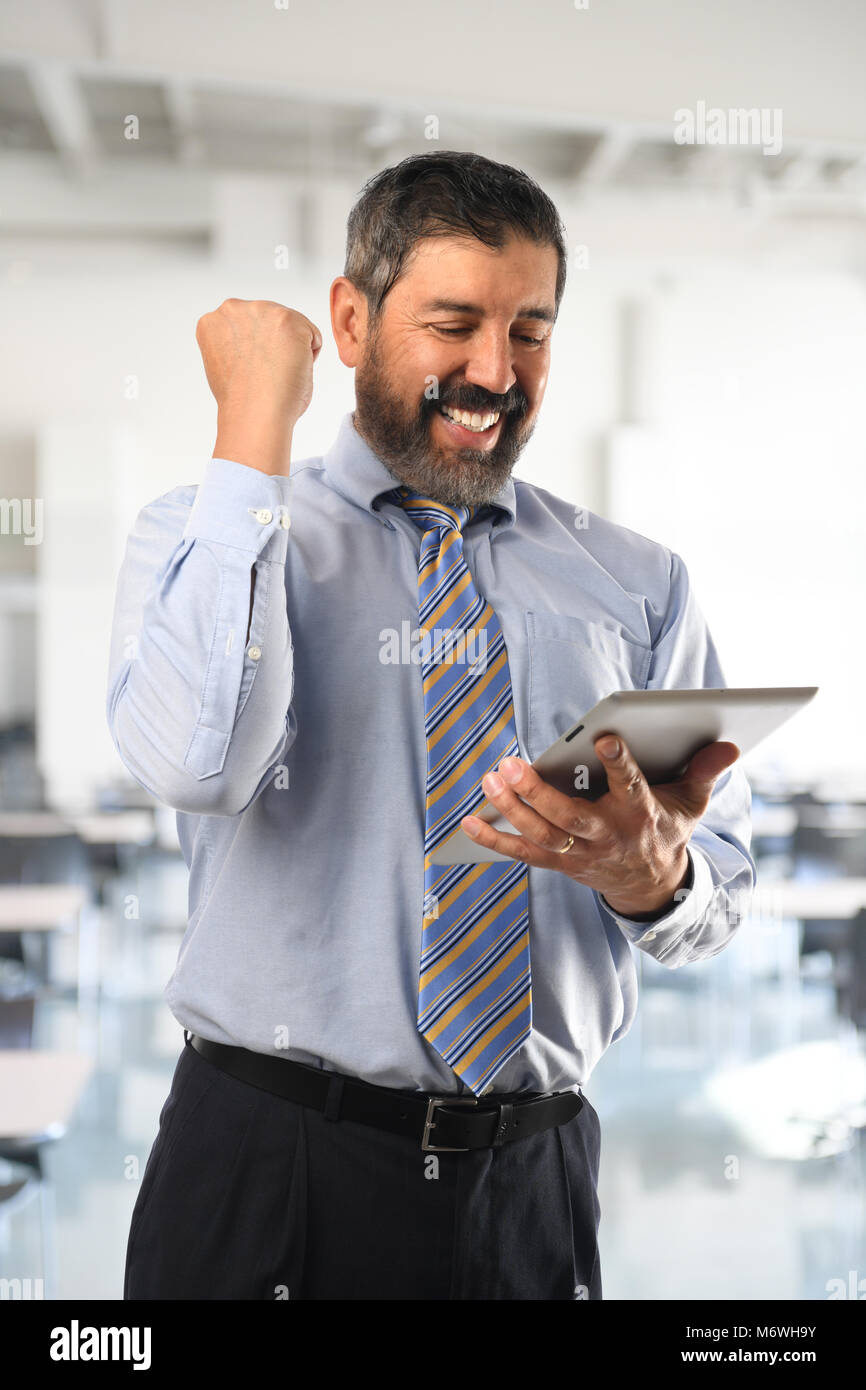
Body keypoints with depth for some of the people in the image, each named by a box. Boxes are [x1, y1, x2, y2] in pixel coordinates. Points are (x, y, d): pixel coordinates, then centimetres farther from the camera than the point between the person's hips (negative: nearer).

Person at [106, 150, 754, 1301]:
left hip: (537, 1186, 3)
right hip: (269, 1172, -2)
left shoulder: (638, 586, 7)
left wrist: (654, 873, -21)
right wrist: (255, 427, -16)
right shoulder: (204, 533, 0)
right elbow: (196, 763, -22)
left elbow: (715, 904, 4)